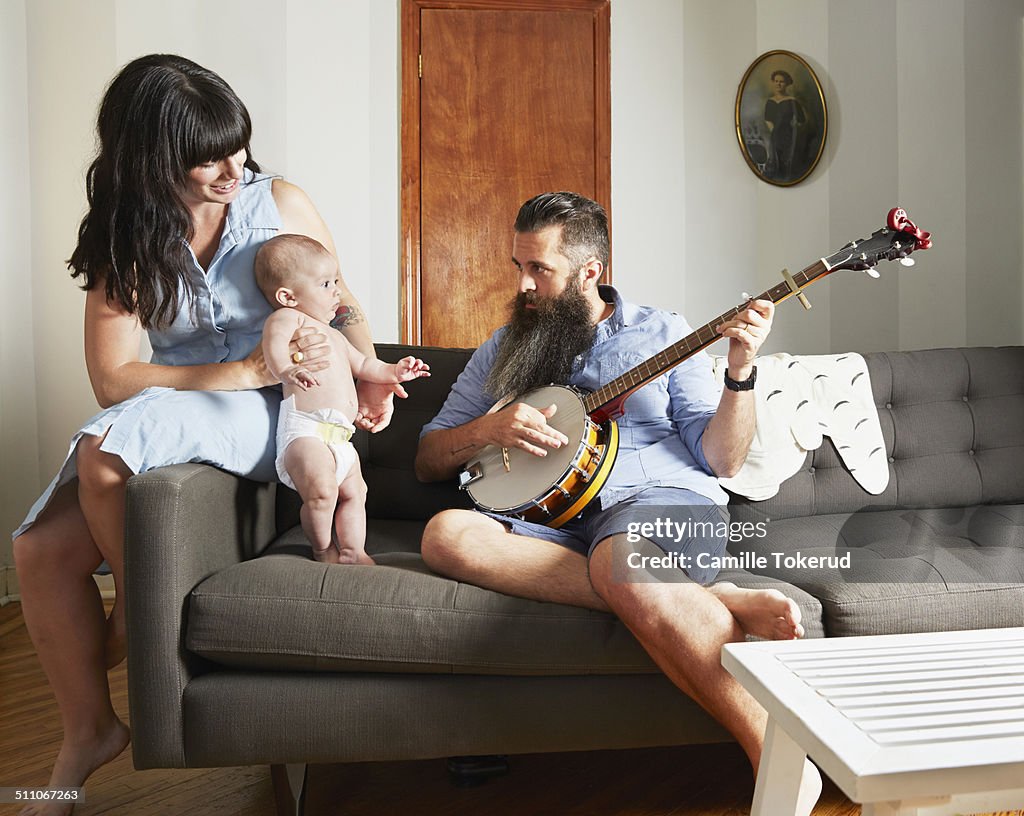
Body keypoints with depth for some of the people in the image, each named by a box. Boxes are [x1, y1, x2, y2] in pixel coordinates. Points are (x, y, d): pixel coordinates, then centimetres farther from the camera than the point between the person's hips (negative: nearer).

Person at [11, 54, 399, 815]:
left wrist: (372, 378, -9)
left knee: (107, 444, -31)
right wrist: (250, 368, -20)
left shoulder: (280, 203, -2)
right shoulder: (125, 239, 1)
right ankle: (90, 731, 5)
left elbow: (345, 304, 11)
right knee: (40, 550, -18)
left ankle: (138, 607, -2)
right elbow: (112, 379, -10)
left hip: (272, 417, -3)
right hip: (165, 422, 3)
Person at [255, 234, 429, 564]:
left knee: (354, 492, 14)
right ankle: (323, 550, -2)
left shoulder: (334, 336, 29)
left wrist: (392, 371, 27)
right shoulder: (288, 317, -2)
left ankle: (352, 552, 21)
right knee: (322, 492, -24)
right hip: (306, 428, -10)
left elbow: (361, 364, 42)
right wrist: (286, 369, -44)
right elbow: (274, 343, -24)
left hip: (340, 436, 10)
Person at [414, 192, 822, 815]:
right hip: (552, 518, 4)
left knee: (619, 561, -40)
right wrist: (489, 428, -3)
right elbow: (428, 463, 17)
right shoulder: (502, 350, 20)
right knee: (446, 535, -29)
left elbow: (721, 459, 4)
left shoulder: (662, 334, 13)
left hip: (662, 501, -3)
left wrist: (742, 366, -10)